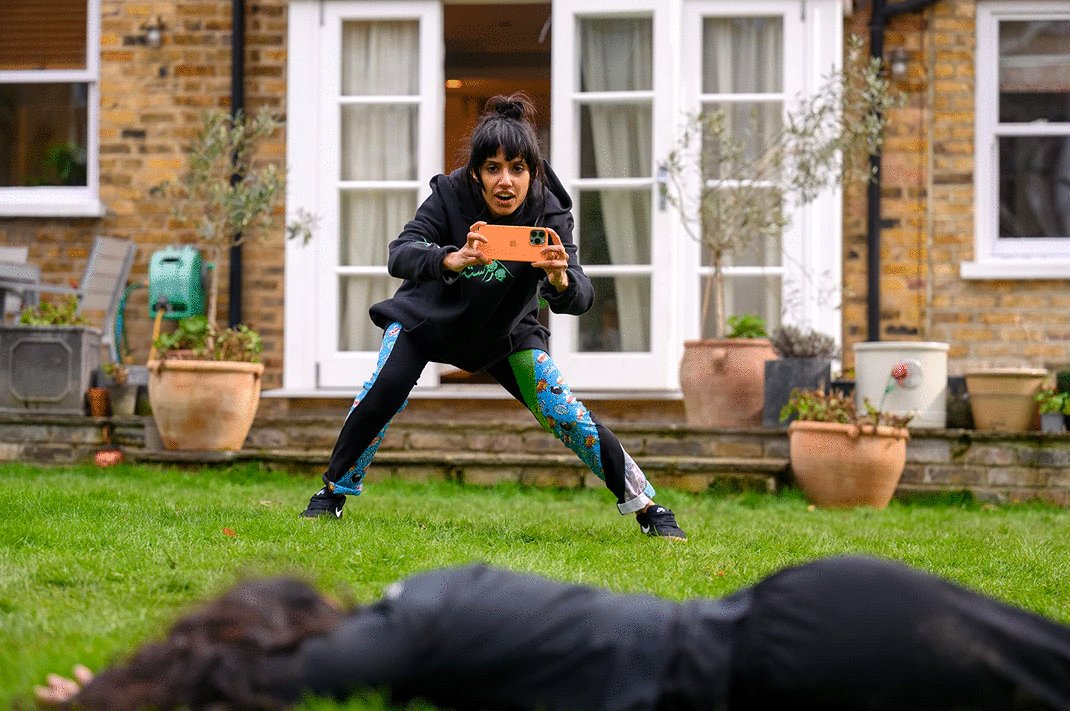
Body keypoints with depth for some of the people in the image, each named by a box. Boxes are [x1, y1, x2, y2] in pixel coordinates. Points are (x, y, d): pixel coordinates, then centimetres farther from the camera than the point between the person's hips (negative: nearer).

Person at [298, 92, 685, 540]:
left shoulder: (548, 212, -27)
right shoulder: (450, 194, -28)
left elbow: (581, 298, -35)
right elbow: (400, 254, -41)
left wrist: (561, 280, -60)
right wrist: (453, 259, -61)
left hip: (506, 333, 1)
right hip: (428, 318, 0)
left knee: (564, 414, -10)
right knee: (383, 394, -21)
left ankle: (646, 507, 4)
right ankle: (333, 493, 1)